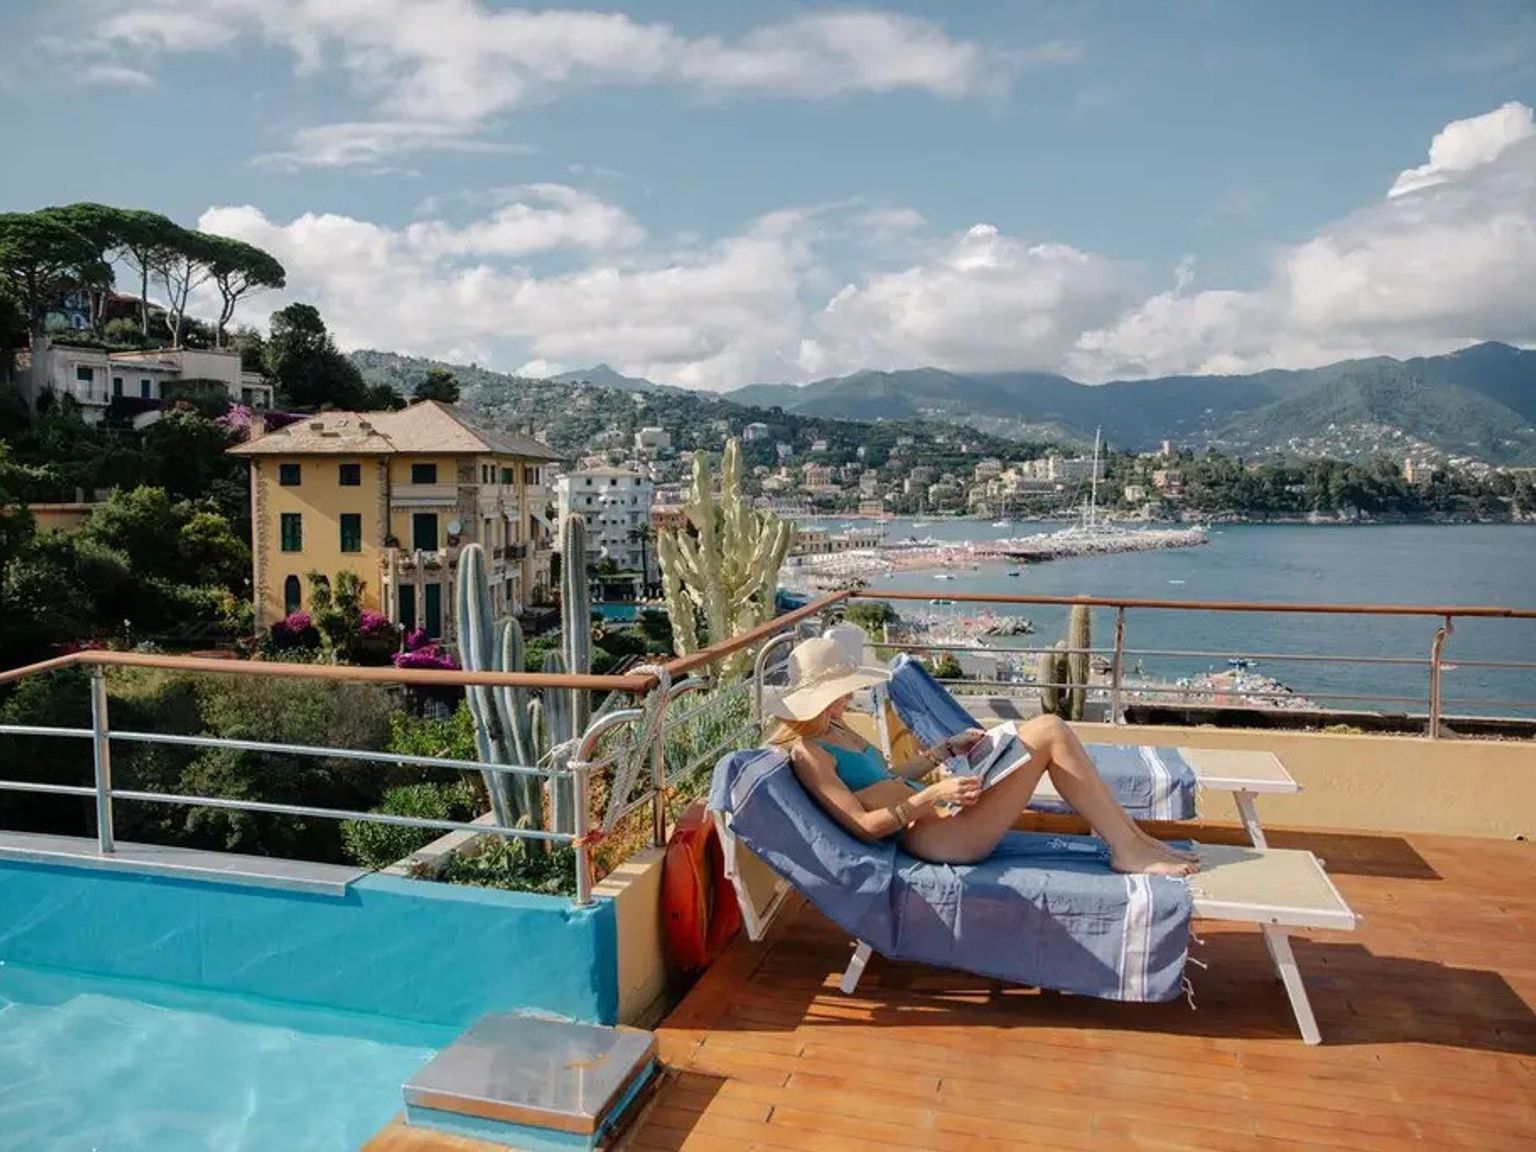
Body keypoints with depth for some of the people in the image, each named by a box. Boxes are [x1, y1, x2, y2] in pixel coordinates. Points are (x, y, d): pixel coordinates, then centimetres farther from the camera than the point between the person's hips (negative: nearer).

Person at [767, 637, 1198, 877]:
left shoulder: (833, 730, 15)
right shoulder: (807, 753, -14)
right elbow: (864, 825, -18)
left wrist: (948, 749, 17)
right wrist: (933, 796, -22)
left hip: (937, 819, 10)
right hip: (930, 837, -10)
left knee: (1046, 729, 1)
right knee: (1048, 733, -14)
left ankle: (1133, 836, 5)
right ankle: (1129, 853, -5)